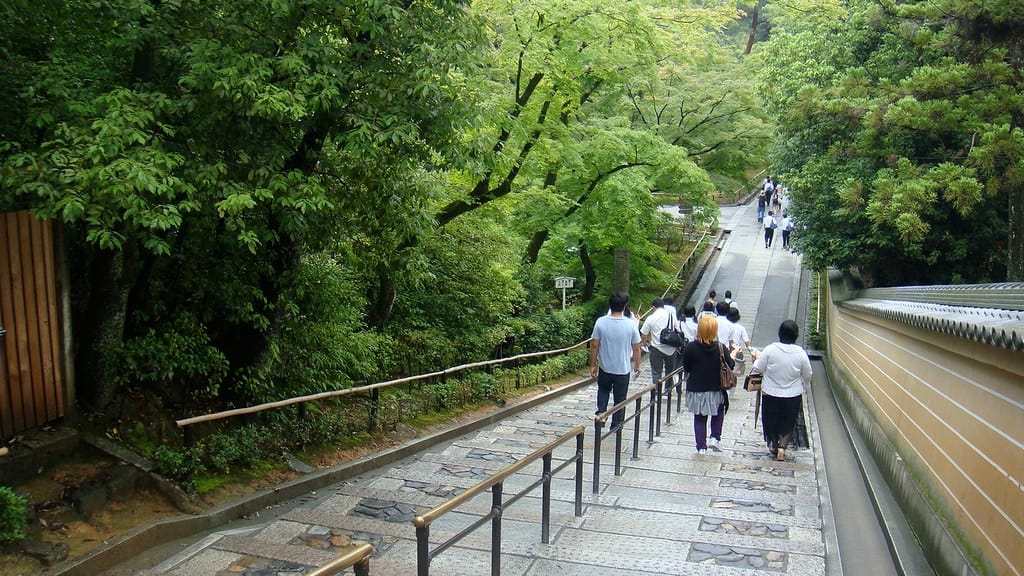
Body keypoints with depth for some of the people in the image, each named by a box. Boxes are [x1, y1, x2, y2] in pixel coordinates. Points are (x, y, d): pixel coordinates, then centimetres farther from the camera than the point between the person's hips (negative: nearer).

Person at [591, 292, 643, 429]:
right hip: (623, 369, -1)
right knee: (619, 398, 15)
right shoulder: (631, 324, -14)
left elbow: (594, 346, -8)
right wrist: (637, 366, 10)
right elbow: (636, 348, -6)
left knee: (603, 390, 28)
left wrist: (593, 365, 4)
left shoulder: (601, 322, -12)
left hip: (604, 367, 1)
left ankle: (601, 411, 12)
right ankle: (615, 425, 24)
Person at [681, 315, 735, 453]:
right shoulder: (720, 348, -15)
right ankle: (715, 438, 19)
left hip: (696, 390, 0)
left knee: (699, 418, 14)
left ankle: (701, 447, 17)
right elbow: (731, 366, -4)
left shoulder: (690, 348, -14)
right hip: (715, 390, 0)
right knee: (719, 412, 27)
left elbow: (686, 369, -4)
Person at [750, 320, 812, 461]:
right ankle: (782, 447, 10)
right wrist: (803, 386, 22)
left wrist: (757, 358, 14)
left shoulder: (770, 349, -16)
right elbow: (807, 376, 0)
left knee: (770, 421, 20)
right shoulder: (801, 353, -12)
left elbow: (758, 369, -7)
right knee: (788, 423, 19)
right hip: (793, 396, 1)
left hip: (770, 394, 0)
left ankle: (773, 445, 35)